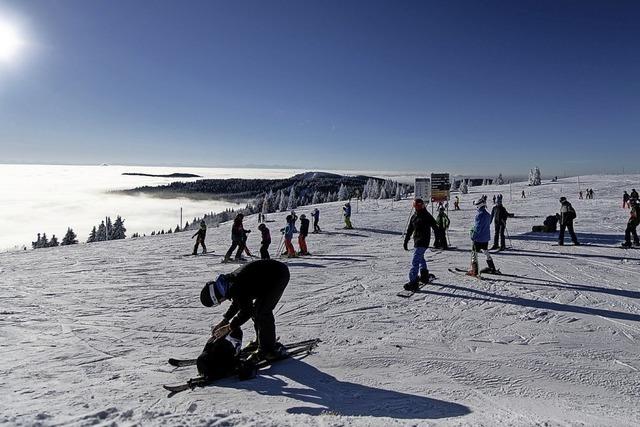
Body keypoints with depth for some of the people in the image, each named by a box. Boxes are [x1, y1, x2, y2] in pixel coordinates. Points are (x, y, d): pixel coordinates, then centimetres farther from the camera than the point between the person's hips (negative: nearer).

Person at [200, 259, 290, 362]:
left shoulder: (236, 287, -28)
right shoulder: (228, 282, 2)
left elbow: (246, 312, -21)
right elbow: (237, 303, 17)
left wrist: (229, 327, -12)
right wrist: (224, 321, 10)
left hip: (279, 276, -10)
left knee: (262, 312, -12)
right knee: (255, 310, 12)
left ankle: (271, 350, -1)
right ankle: (262, 347, 24)